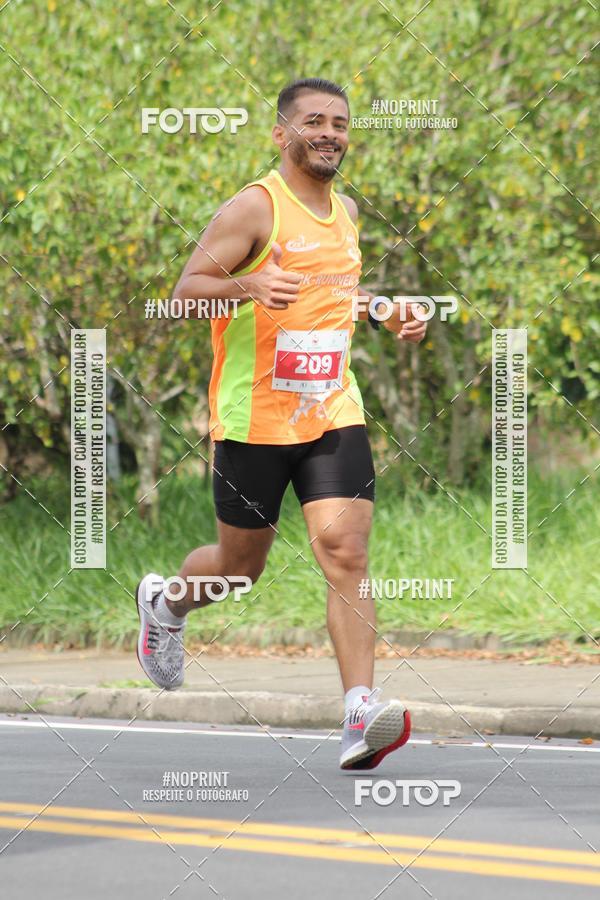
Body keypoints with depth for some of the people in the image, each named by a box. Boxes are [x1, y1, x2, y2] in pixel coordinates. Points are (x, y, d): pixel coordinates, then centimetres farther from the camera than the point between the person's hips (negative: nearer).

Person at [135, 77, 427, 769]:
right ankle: (163, 603, 45)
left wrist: (388, 315, 15)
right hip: (254, 419, -4)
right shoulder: (255, 207, -9)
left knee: (345, 553, -14)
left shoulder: (345, 211, 13)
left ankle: (361, 713, -22)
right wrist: (248, 284, -33)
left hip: (333, 414, 4)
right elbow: (185, 290, -14)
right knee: (240, 565, 11)